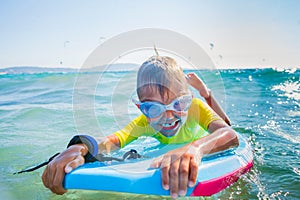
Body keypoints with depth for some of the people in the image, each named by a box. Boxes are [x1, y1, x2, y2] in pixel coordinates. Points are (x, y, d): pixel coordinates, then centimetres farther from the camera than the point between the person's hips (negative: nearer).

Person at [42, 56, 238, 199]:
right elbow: (113, 140, -52)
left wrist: (196, 147, -82)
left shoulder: (195, 106, -44)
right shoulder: (144, 122, -38)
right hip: (166, 150, 2)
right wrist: (79, 148, -74)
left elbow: (230, 134, -60)